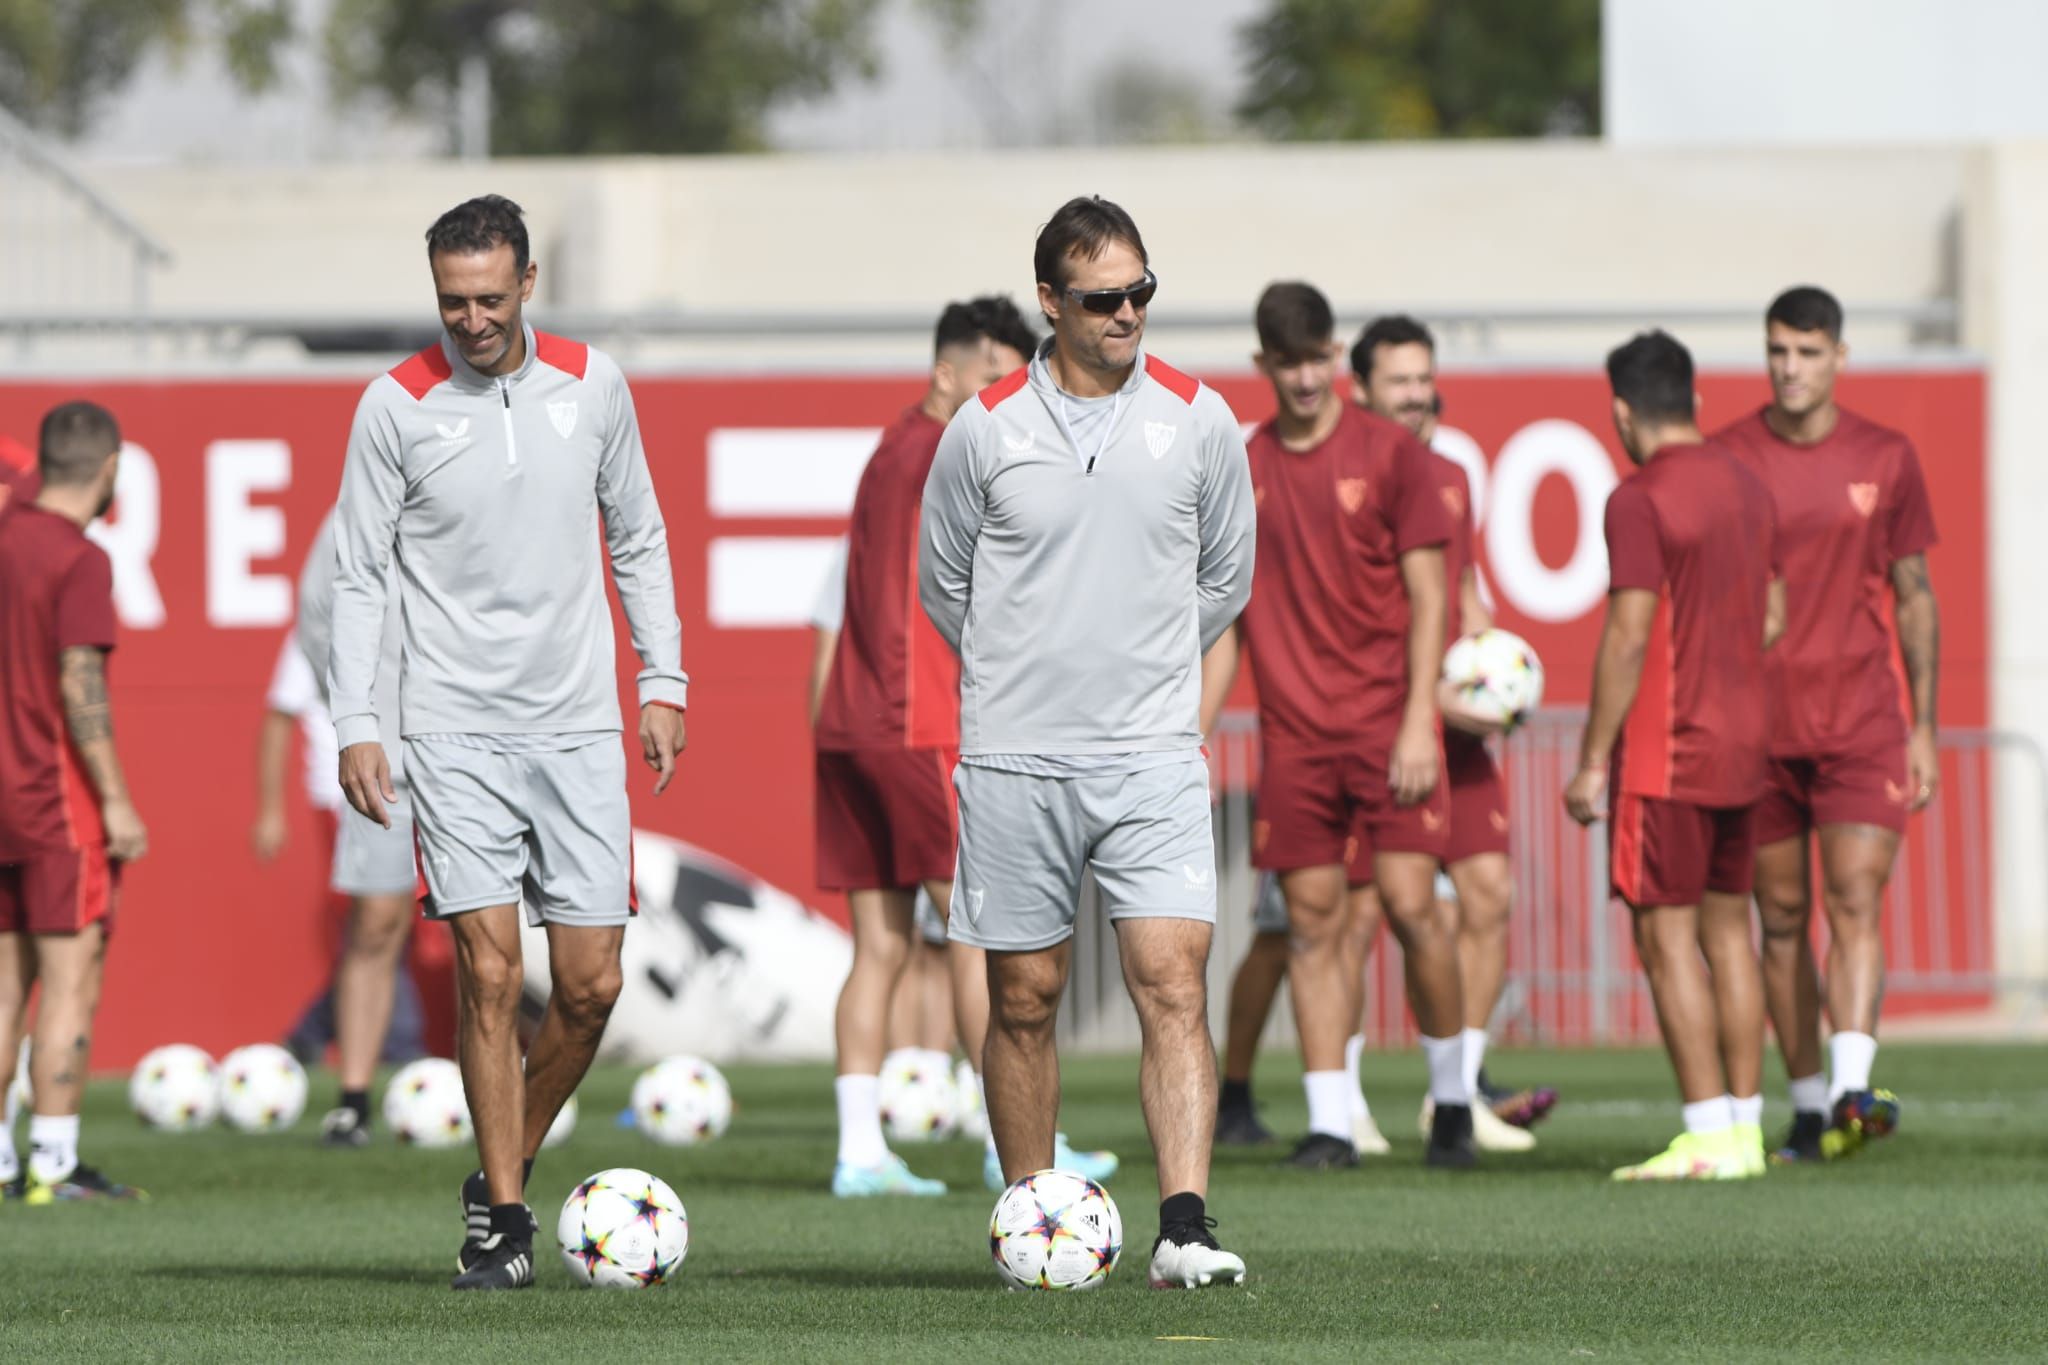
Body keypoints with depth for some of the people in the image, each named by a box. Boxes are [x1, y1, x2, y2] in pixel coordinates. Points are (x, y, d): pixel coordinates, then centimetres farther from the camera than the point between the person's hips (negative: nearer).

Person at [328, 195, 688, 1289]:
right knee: (489, 973, -9)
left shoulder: (591, 383, 4)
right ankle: (503, 1222, -1)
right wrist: (354, 726, -6)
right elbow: (359, 573, 0)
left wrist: (662, 681, 11)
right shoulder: (397, 406, -4)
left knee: (590, 985, 0)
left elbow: (637, 538, 15)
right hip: (455, 734, -3)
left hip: (578, 727, 3)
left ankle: (502, 1174, 21)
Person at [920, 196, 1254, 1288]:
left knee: (1174, 983, -12)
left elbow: (1225, 576, 17)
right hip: (1014, 757, 0)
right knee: (1024, 998, 6)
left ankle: (1183, 1233, -18)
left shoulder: (1200, 421, 3)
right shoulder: (984, 429, -1)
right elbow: (943, 581, 13)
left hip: (1153, 756, 0)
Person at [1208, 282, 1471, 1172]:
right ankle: (1329, 1122, 2)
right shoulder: (1241, 469, 8)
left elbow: (1426, 598, -2)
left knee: (1410, 901, -9)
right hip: (1292, 731, 3)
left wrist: (1418, 722, -10)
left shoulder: (1391, 454, 0)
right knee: (1313, 920, 0)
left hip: (1386, 722, -3)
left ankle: (1452, 1095, 9)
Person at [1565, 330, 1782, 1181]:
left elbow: (1628, 637, -17)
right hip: (1743, 742, 8)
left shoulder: (1640, 502, -14)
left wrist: (1592, 760, -13)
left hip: (1665, 751, -8)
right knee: (1728, 927, 12)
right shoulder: (1747, 489, 11)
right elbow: (1774, 616, 19)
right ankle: (1746, 1126, 11)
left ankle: (1709, 1136, -9)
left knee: (1667, 935, -5)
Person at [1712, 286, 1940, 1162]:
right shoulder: (1727, 459, 3)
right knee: (1782, 918, 4)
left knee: (1856, 903, -14)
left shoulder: (1886, 459, 5)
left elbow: (1915, 598, 11)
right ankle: (1808, 1106, 11)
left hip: (1863, 725, -1)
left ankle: (1852, 1090, -24)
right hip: (1759, 724, 1)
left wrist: (1922, 727, 6)